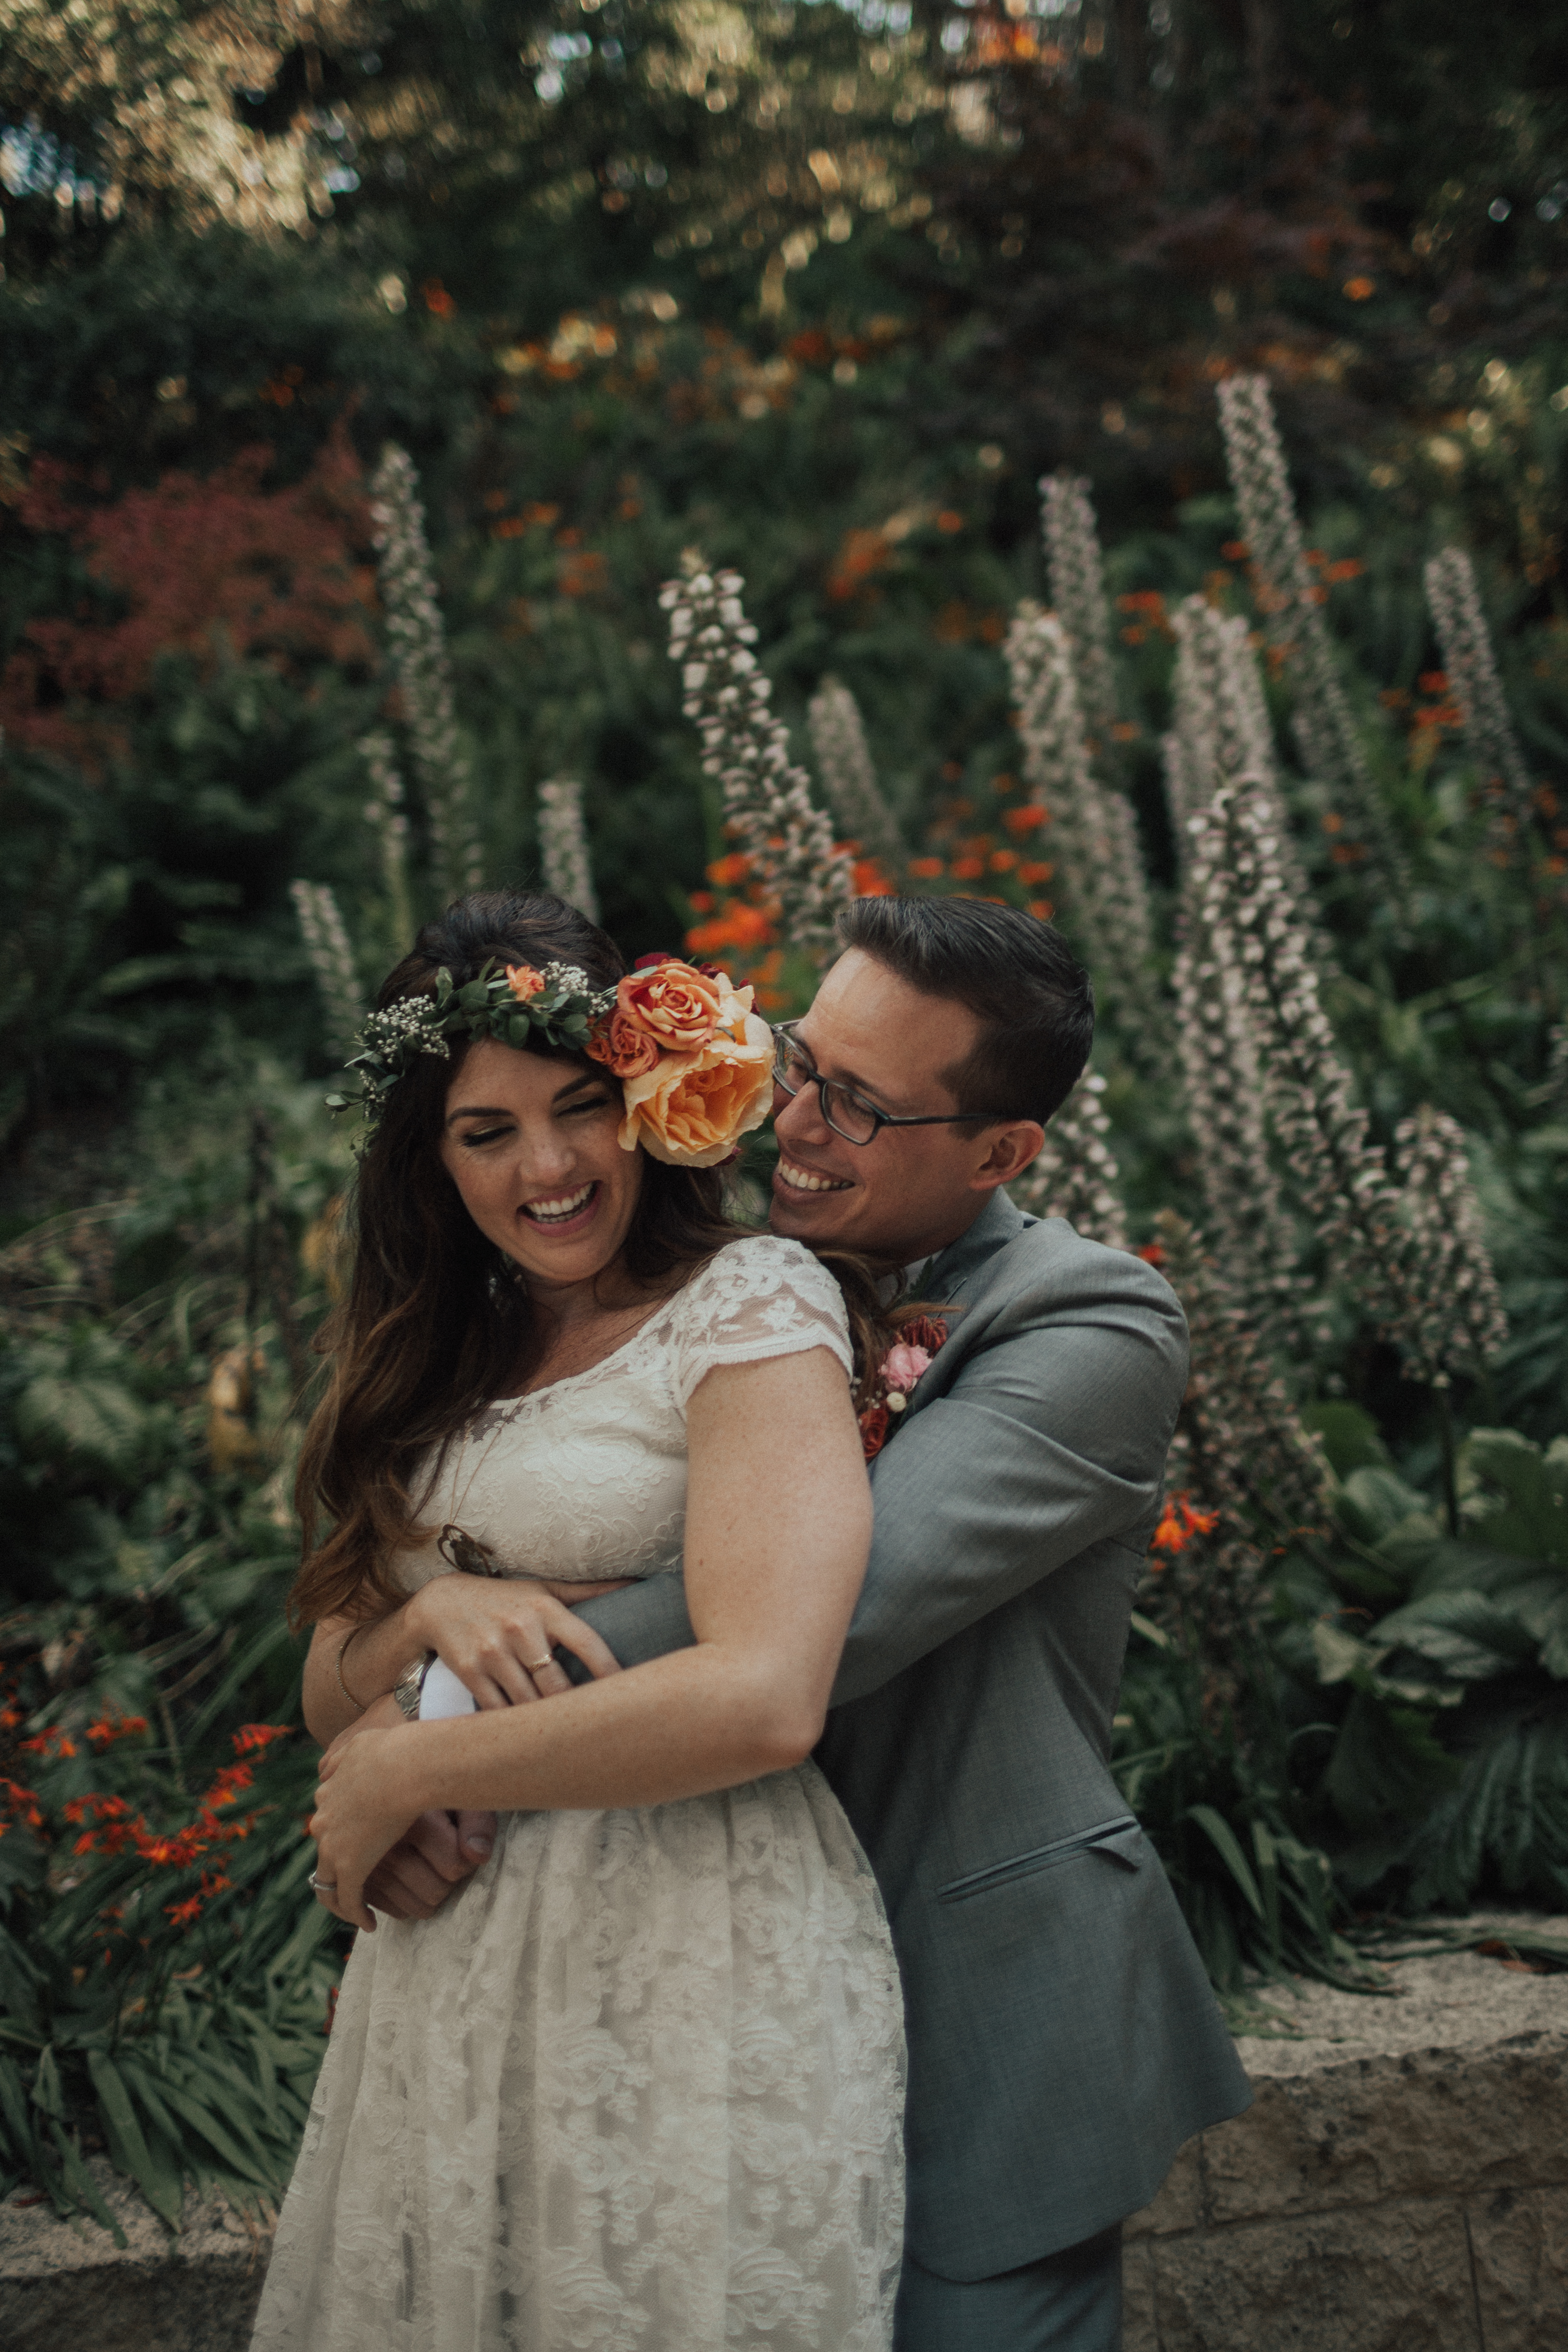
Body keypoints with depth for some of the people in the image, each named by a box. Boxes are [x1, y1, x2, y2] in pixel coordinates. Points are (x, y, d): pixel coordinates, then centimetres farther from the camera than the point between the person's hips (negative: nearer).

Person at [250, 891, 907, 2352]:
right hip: (448, 1978, 6)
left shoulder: (752, 1307, -11)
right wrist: (432, 1613, -13)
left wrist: (401, 1776, -12)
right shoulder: (444, 1365, 11)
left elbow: (762, 1704, -23)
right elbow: (331, 1696, 11)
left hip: (694, 1954, -6)